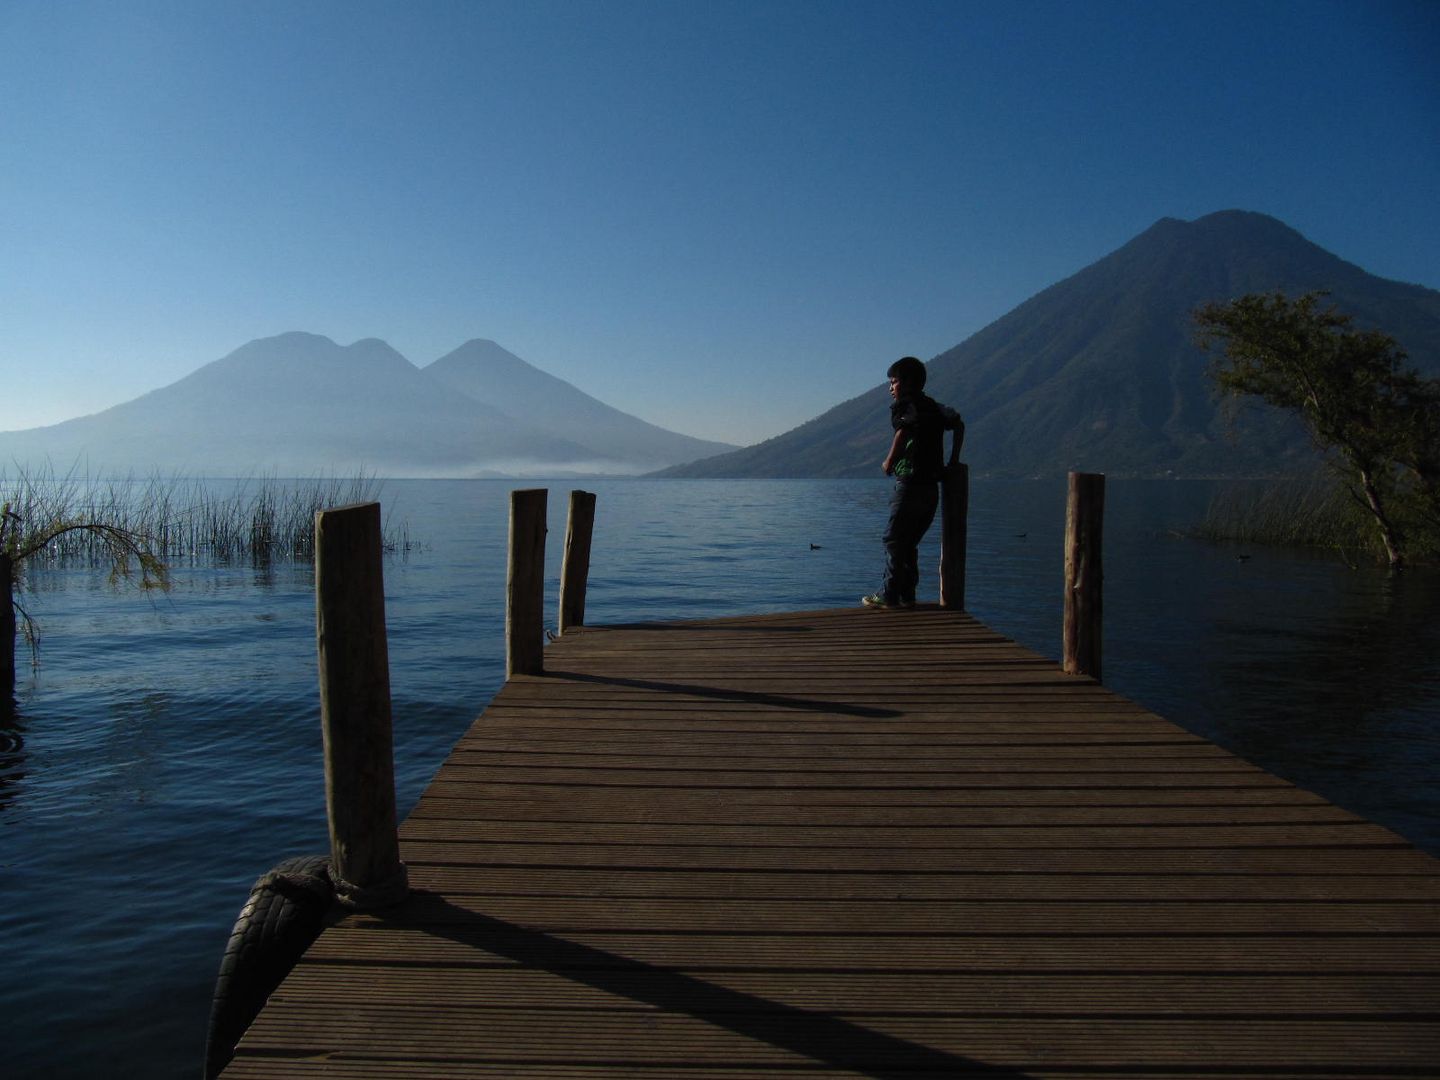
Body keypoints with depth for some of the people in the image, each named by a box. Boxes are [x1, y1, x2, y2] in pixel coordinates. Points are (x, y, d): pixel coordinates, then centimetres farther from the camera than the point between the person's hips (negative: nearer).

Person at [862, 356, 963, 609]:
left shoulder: (903, 404, -6)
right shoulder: (934, 407, 18)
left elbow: (903, 429, -23)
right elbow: (958, 424, 19)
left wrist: (889, 462, -12)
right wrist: (953, 460, 18)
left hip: (909, 485, -8)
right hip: (932, 487, 8)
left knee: (894, 540, 0)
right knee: (909, 543, 14)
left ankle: (889, 595, 2)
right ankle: (907, 595, 14)